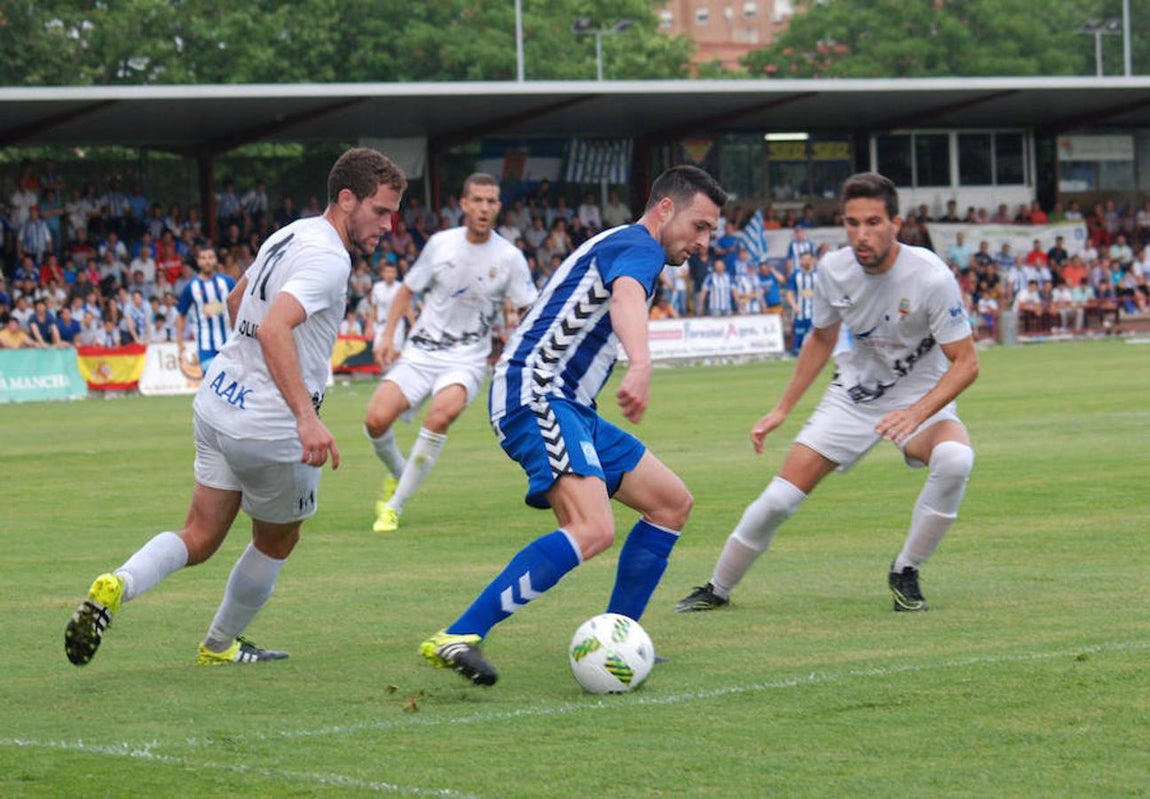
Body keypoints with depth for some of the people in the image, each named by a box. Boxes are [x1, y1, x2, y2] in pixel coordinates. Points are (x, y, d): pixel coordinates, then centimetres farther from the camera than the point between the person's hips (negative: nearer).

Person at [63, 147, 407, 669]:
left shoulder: (290, 236, 10)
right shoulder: (328, 259, -19)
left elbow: (237, 301, 26)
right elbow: (273, 328, -32)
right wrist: (307, 416, -39)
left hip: (218, 403, 8)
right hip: (270, 426, -8)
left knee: (199, 539, 11)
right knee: (277, 542, 18)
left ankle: (116, 587, -14)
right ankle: (220, 646, 33)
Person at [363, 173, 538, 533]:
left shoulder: (509, 257, -3)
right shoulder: (441, 243, 0)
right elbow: (407, 290, 12)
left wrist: (518, 315, -19)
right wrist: (388, 335, 3)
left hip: (466, 360, -2)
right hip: (421, 353, 2)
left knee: (441, 414, -32)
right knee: (376, 419, -17)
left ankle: (395, 505, -17)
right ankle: (398, 473, 19)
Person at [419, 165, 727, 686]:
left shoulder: (622, 247, 25)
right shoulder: (639, 245, -8)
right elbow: (626, 297, -32)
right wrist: (641, 366, -51)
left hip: (566, 406, 11)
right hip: (534, 395, -11)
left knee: (672, 503, 12)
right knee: (593, 530, -28)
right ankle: (456, 639, -31)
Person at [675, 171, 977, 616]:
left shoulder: (931, 277, -25)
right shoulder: (833, 270, -11)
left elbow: (965, 362, -22)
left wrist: (916, 414, -37)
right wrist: (782, 409, 9)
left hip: (921, 400, -3)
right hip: (853, 397, 3)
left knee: (955, 459, -36)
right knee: (778, 500, -6)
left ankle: (905, 576, -14)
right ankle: (717, 591, 19)